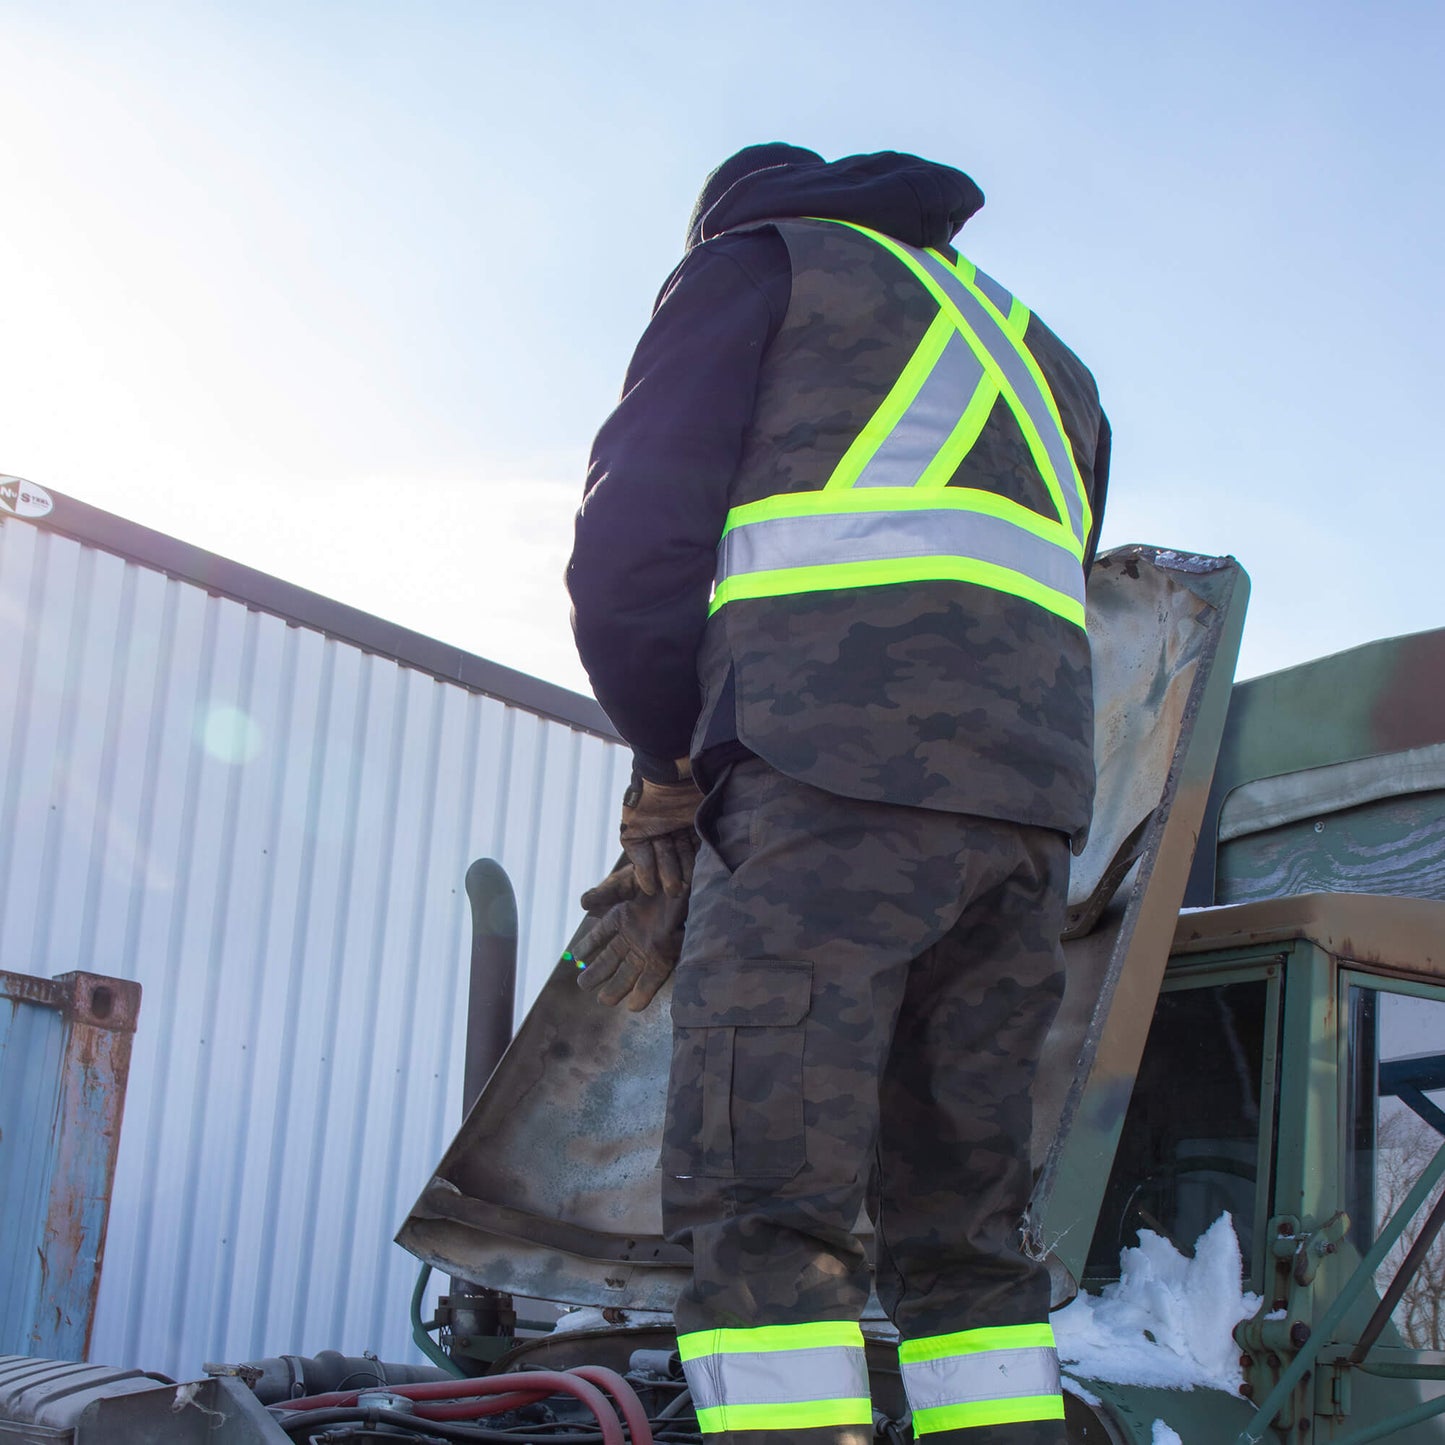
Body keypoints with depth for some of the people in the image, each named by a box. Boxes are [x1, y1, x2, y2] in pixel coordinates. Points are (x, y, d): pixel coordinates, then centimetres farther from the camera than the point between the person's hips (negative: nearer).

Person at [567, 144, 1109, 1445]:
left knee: (760, 1215, -10)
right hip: (1027, 807, 7)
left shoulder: (756, 264, 15)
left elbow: (634, 548, 2)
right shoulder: (1033, 351, 34)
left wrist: (673, 766, 17)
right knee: (964, 1228, 9)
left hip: (835, 775, -7)